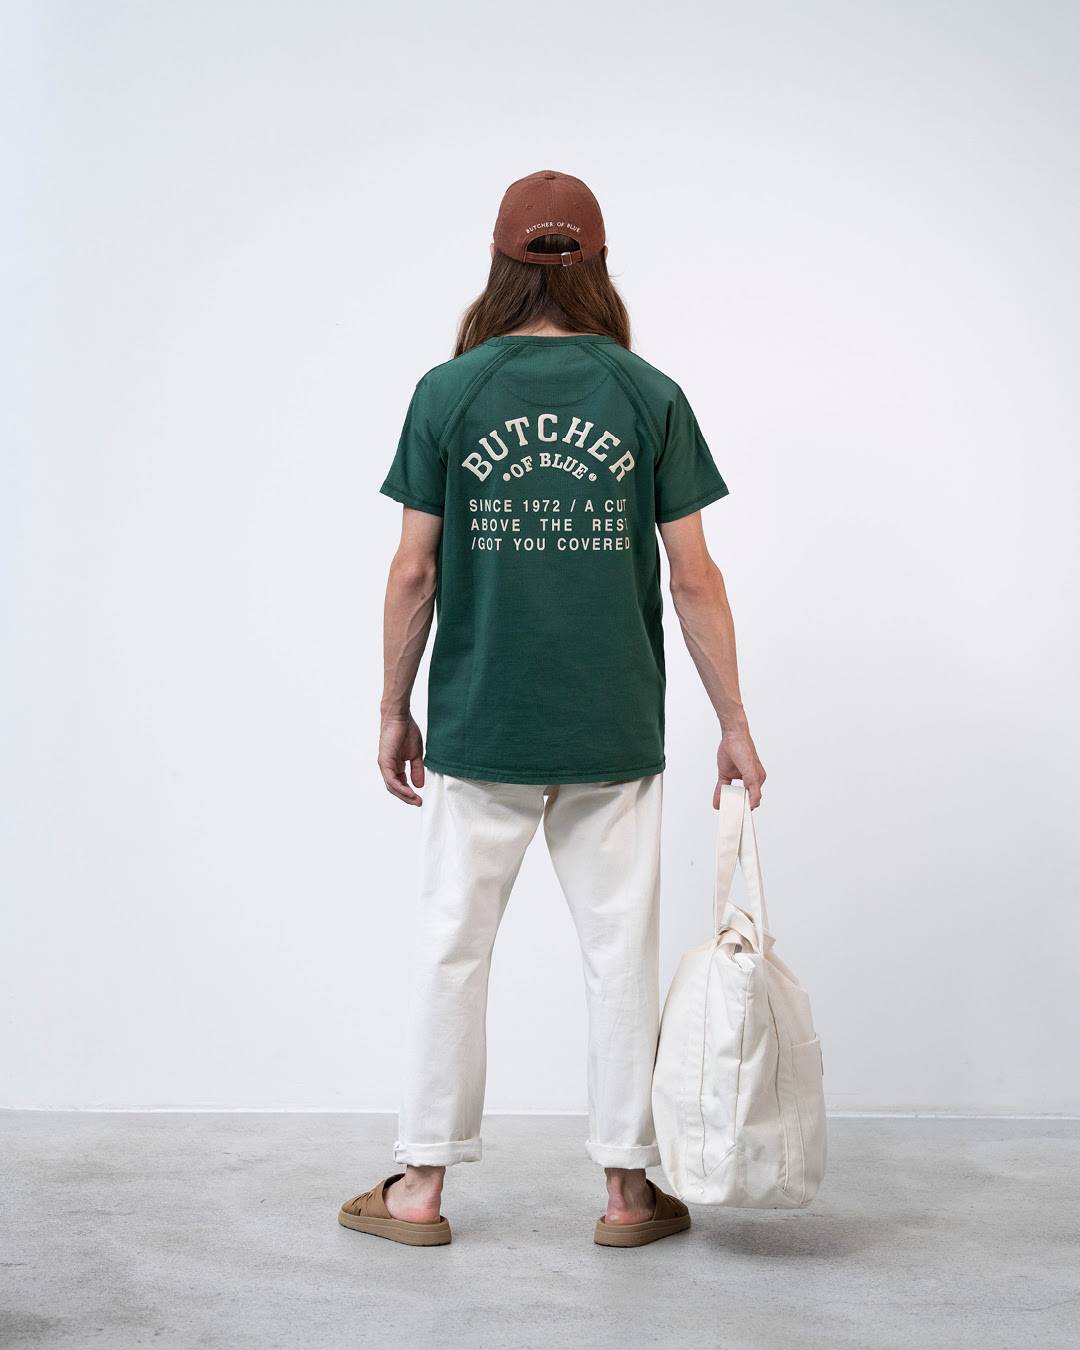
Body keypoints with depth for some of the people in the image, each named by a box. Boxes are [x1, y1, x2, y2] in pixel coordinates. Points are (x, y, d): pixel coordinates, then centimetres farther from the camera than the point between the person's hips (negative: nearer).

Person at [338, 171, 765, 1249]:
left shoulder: (448, 392, -3)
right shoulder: (649, 395, -1)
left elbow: (413, 572, -2)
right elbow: (694, 575, -3)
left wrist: (394, 711, 9)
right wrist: (734, 724, 5)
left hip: (479, 726, 0)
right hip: (615, 731, 1)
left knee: (452, 945, 10)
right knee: (620, 951, 9)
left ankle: (421, 1187, 20)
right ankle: (629, 1189, 20)